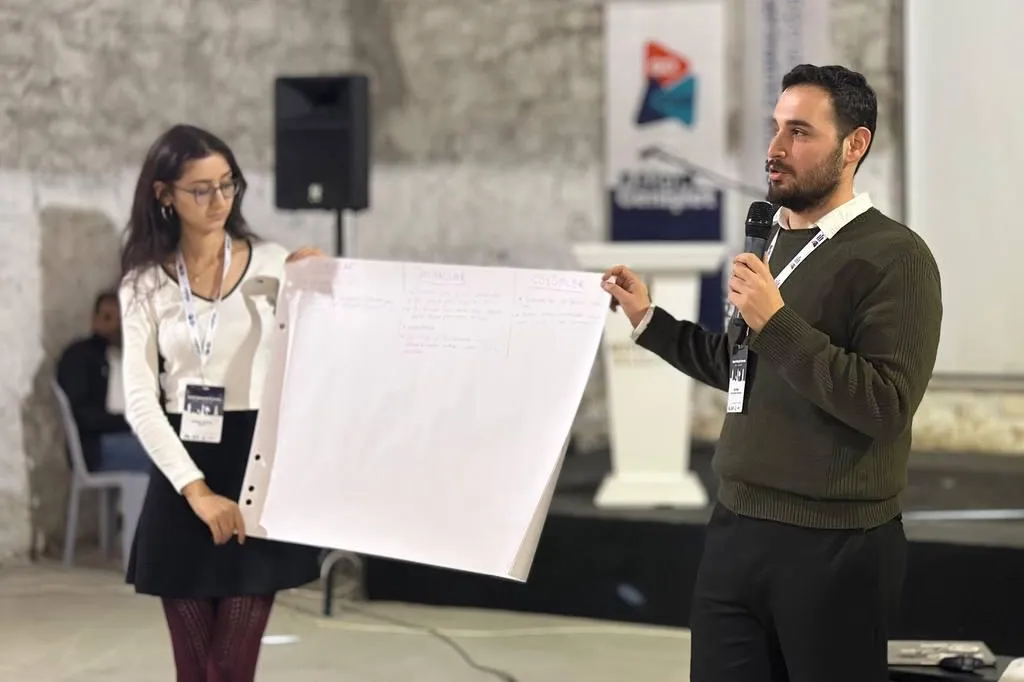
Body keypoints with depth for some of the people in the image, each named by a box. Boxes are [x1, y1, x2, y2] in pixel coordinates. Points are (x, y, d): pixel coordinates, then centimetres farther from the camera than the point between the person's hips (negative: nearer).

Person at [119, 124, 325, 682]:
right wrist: (196, 490, -15)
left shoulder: (274, 266, 1)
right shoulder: (144, 284, 4)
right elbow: (140, 400, -4)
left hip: (258, 470, -2)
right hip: (181, 480, 2)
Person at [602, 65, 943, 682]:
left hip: (834, 545, -7)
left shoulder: (895, 256, -12)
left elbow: (886, 405, -21)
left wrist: (779, 323, -23)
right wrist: (650, 320, 18)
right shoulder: (772, 241, 12)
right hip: (736, 527, 7)